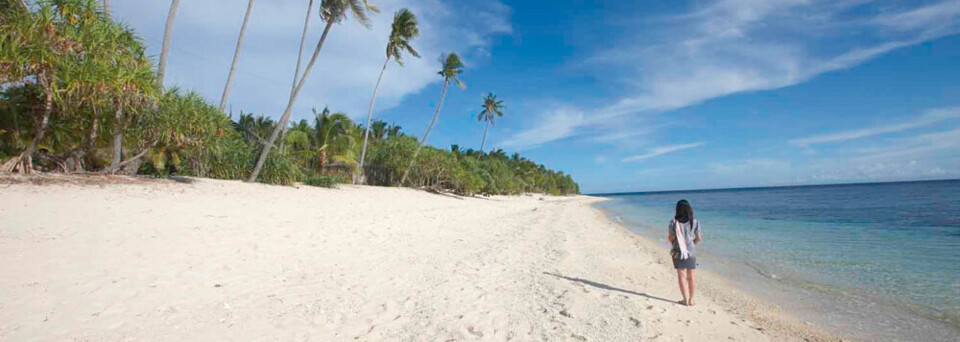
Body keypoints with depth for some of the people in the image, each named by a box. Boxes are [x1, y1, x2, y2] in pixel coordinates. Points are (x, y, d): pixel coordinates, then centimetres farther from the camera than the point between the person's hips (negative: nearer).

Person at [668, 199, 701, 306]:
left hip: (678, 253, -1)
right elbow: (699, 239, 0)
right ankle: (691, 299, 22)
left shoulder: (674, 222, -11)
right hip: (691, 252, 1)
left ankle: (685, 299, 4)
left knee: (681, 276, 6)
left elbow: (670, 238, -7)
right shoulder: (694, 223, -8)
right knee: (690, 277, 13)